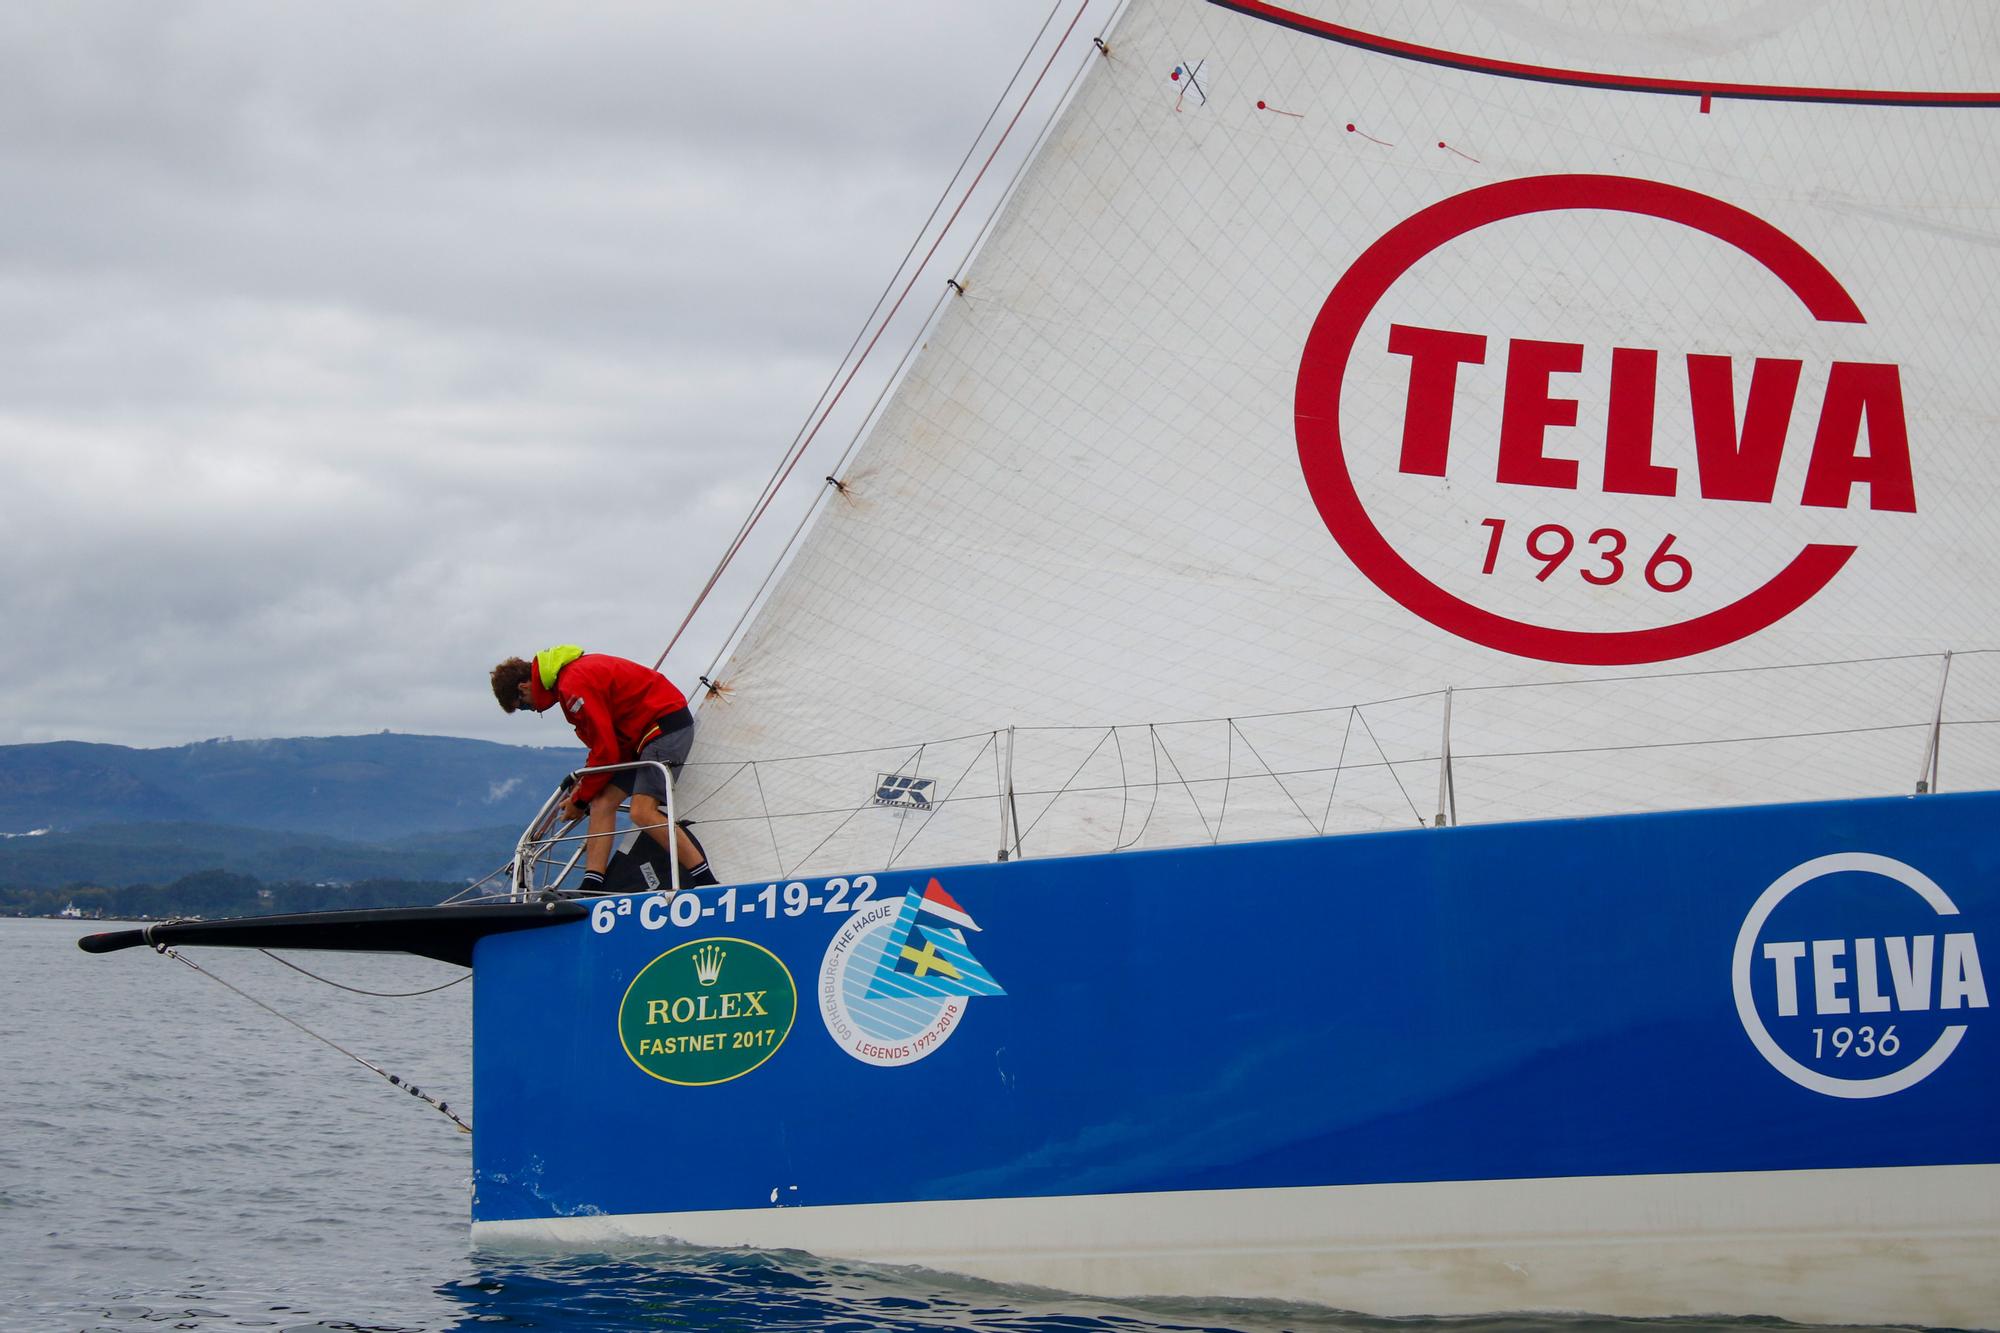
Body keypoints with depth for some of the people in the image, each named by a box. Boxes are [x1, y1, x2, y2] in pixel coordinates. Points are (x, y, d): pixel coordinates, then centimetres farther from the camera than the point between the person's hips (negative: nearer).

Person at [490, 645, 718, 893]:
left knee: (642, 812, -20)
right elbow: (603, 742, 19)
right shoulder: (571, 672, 13)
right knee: (603, 802, 1)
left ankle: (706, 884, -17)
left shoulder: (574, 686, -19)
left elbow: (605, 750, -18)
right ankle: (592, 887, -6)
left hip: (667, 724, -11)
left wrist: (580, 800, -4)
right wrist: (581, 793, 17)